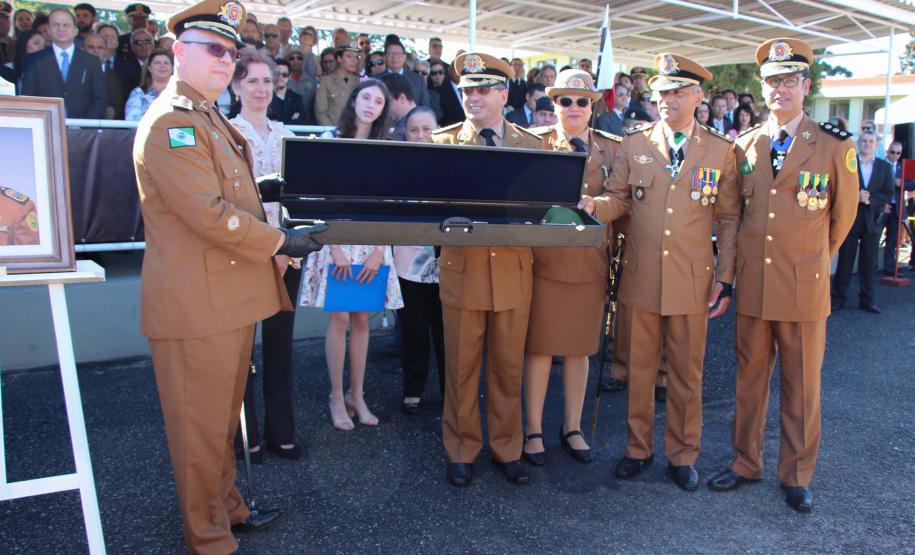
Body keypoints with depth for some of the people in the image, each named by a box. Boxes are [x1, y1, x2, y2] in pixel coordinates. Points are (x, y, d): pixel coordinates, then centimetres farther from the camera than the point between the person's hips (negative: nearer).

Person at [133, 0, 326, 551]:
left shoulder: (212, 119, 18)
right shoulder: (170, 123, -15)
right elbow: (210, 215, -23)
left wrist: (279, 238, 13)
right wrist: (281, 241, -13)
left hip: (231, 296, 10)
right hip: (197, 304, -10)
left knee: (224, 417, 21)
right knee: (202, 427, 5)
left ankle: (228, 508, 38)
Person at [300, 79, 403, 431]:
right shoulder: (332, 140, 1)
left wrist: (379, 251, -4)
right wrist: (336, 249, -11)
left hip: (373, 242, 3)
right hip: (338, 238, -2)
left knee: (361, 319, 6)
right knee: (340, 319, -2)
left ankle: (357, 395, 17)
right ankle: (337, 397, 11)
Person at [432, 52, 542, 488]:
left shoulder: (531, 145, 9)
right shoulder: (444, 141, 5)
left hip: (513, 270, 1)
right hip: (463, 268, -1)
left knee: (509, 367, 11)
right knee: (461, 368, 8)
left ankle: (506, 449, 29)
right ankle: (461, 451, 26)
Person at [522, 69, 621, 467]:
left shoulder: (611, 148, 9)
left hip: (590, 261, 3)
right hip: (545, 258, -2)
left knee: (580, 348, 11)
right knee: (540, 347, 3)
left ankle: (572, 428, 26)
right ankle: (533, 430, 18)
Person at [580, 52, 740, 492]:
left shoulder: (721, 151, 2)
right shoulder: (634, 144, 4)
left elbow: (729, 219, 4)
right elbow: (619, 199, 5)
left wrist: (725, 278, -1)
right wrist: (592, 206, -18)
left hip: (692, 283, 0)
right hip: (640, 279, 1)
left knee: (686, 375, 11)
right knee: (639, 370, 11)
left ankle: (682, 455, 28)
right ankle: (638, 448, 29)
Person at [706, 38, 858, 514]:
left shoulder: (835, 146, -3)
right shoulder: (743, 147, 5)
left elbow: (843, 215, 9)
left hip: (805, 287, -2)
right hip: (752, 285, 2)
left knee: (802, 385, 9)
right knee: (750, 377, 12)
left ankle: (796, 475, 25)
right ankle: (746, 462, 27)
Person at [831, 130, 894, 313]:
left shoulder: (885, 166, 9)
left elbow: (889, 194, 2)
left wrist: (869, 199, -13)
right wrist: (856, 196, -19)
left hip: (872, 220, 2)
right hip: (850, 217, -2)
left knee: (869, 261, 5)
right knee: (845, 258, 2)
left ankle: (867, 300, 11)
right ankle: (838, 297, 9)